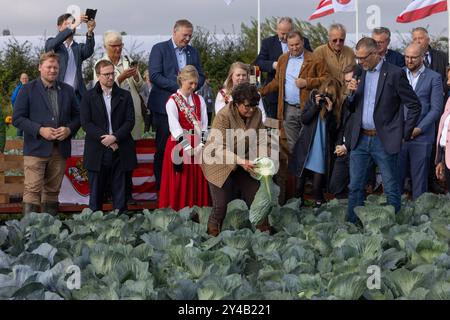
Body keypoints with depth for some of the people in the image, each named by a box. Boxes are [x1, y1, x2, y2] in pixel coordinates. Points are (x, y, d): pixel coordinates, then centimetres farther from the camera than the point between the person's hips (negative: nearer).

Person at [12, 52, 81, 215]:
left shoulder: (67, 90, 13)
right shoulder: (28, 90, 2)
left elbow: (77, 116, 15)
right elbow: (17, 118, -3)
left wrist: (69, 129, -6)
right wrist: (40, 130, -15)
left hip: (60, 150, 4)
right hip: (36, 149, -4)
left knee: (52, 190, 8)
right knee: (32, 190, -10)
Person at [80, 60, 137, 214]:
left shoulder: (125, 96, 10)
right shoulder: (89, 97, 5)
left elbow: (130, 121, 2)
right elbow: (86, 123, -3)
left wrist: (115, 137, -13)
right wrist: (104, 139, -13)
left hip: (120, 152, 1)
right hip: (97, 153, -1)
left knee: (120, 194, 3)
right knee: (96, 194, 4)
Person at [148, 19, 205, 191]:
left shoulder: (193, 52, 15)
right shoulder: (159, 49, -1)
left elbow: (200, 77, 15)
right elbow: (155, 75, -12)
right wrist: (178, 86, -18)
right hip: (164, 105, -4)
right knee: (164, 147, 1)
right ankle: (161, 186, 8)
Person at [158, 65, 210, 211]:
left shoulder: (199, 100, 8)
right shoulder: (172, 101, -6)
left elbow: (204, 125, 2)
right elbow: (175, 127, -15)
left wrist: (201, 144, -12)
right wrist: (187, 147, -23)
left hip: (197, 145, 4)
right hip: (179, 145, -4)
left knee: (197, 180, 5)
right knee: (180, 181, -1)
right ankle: (177, 209, 6)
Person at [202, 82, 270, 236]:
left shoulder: (257, 114, -9)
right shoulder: (224, 116, -25)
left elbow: (261, 141, -5)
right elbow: (218, 148, -28)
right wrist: (241, 162, -38)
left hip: (244, 163, 5)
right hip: (220, 163, -5)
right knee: (221, 205, -5)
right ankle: (213, 235, 14)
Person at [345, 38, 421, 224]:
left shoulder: (394, 74, -8)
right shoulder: (360, 74, 10)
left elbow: (414, 106, -6)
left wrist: (404, 135, -6)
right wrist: (352, 93, -6)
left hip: (384, 140, -5)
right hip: (360, 139, 5)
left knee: (391, 189, 4)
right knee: (355, 187, 9)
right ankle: (352, 225, 18)